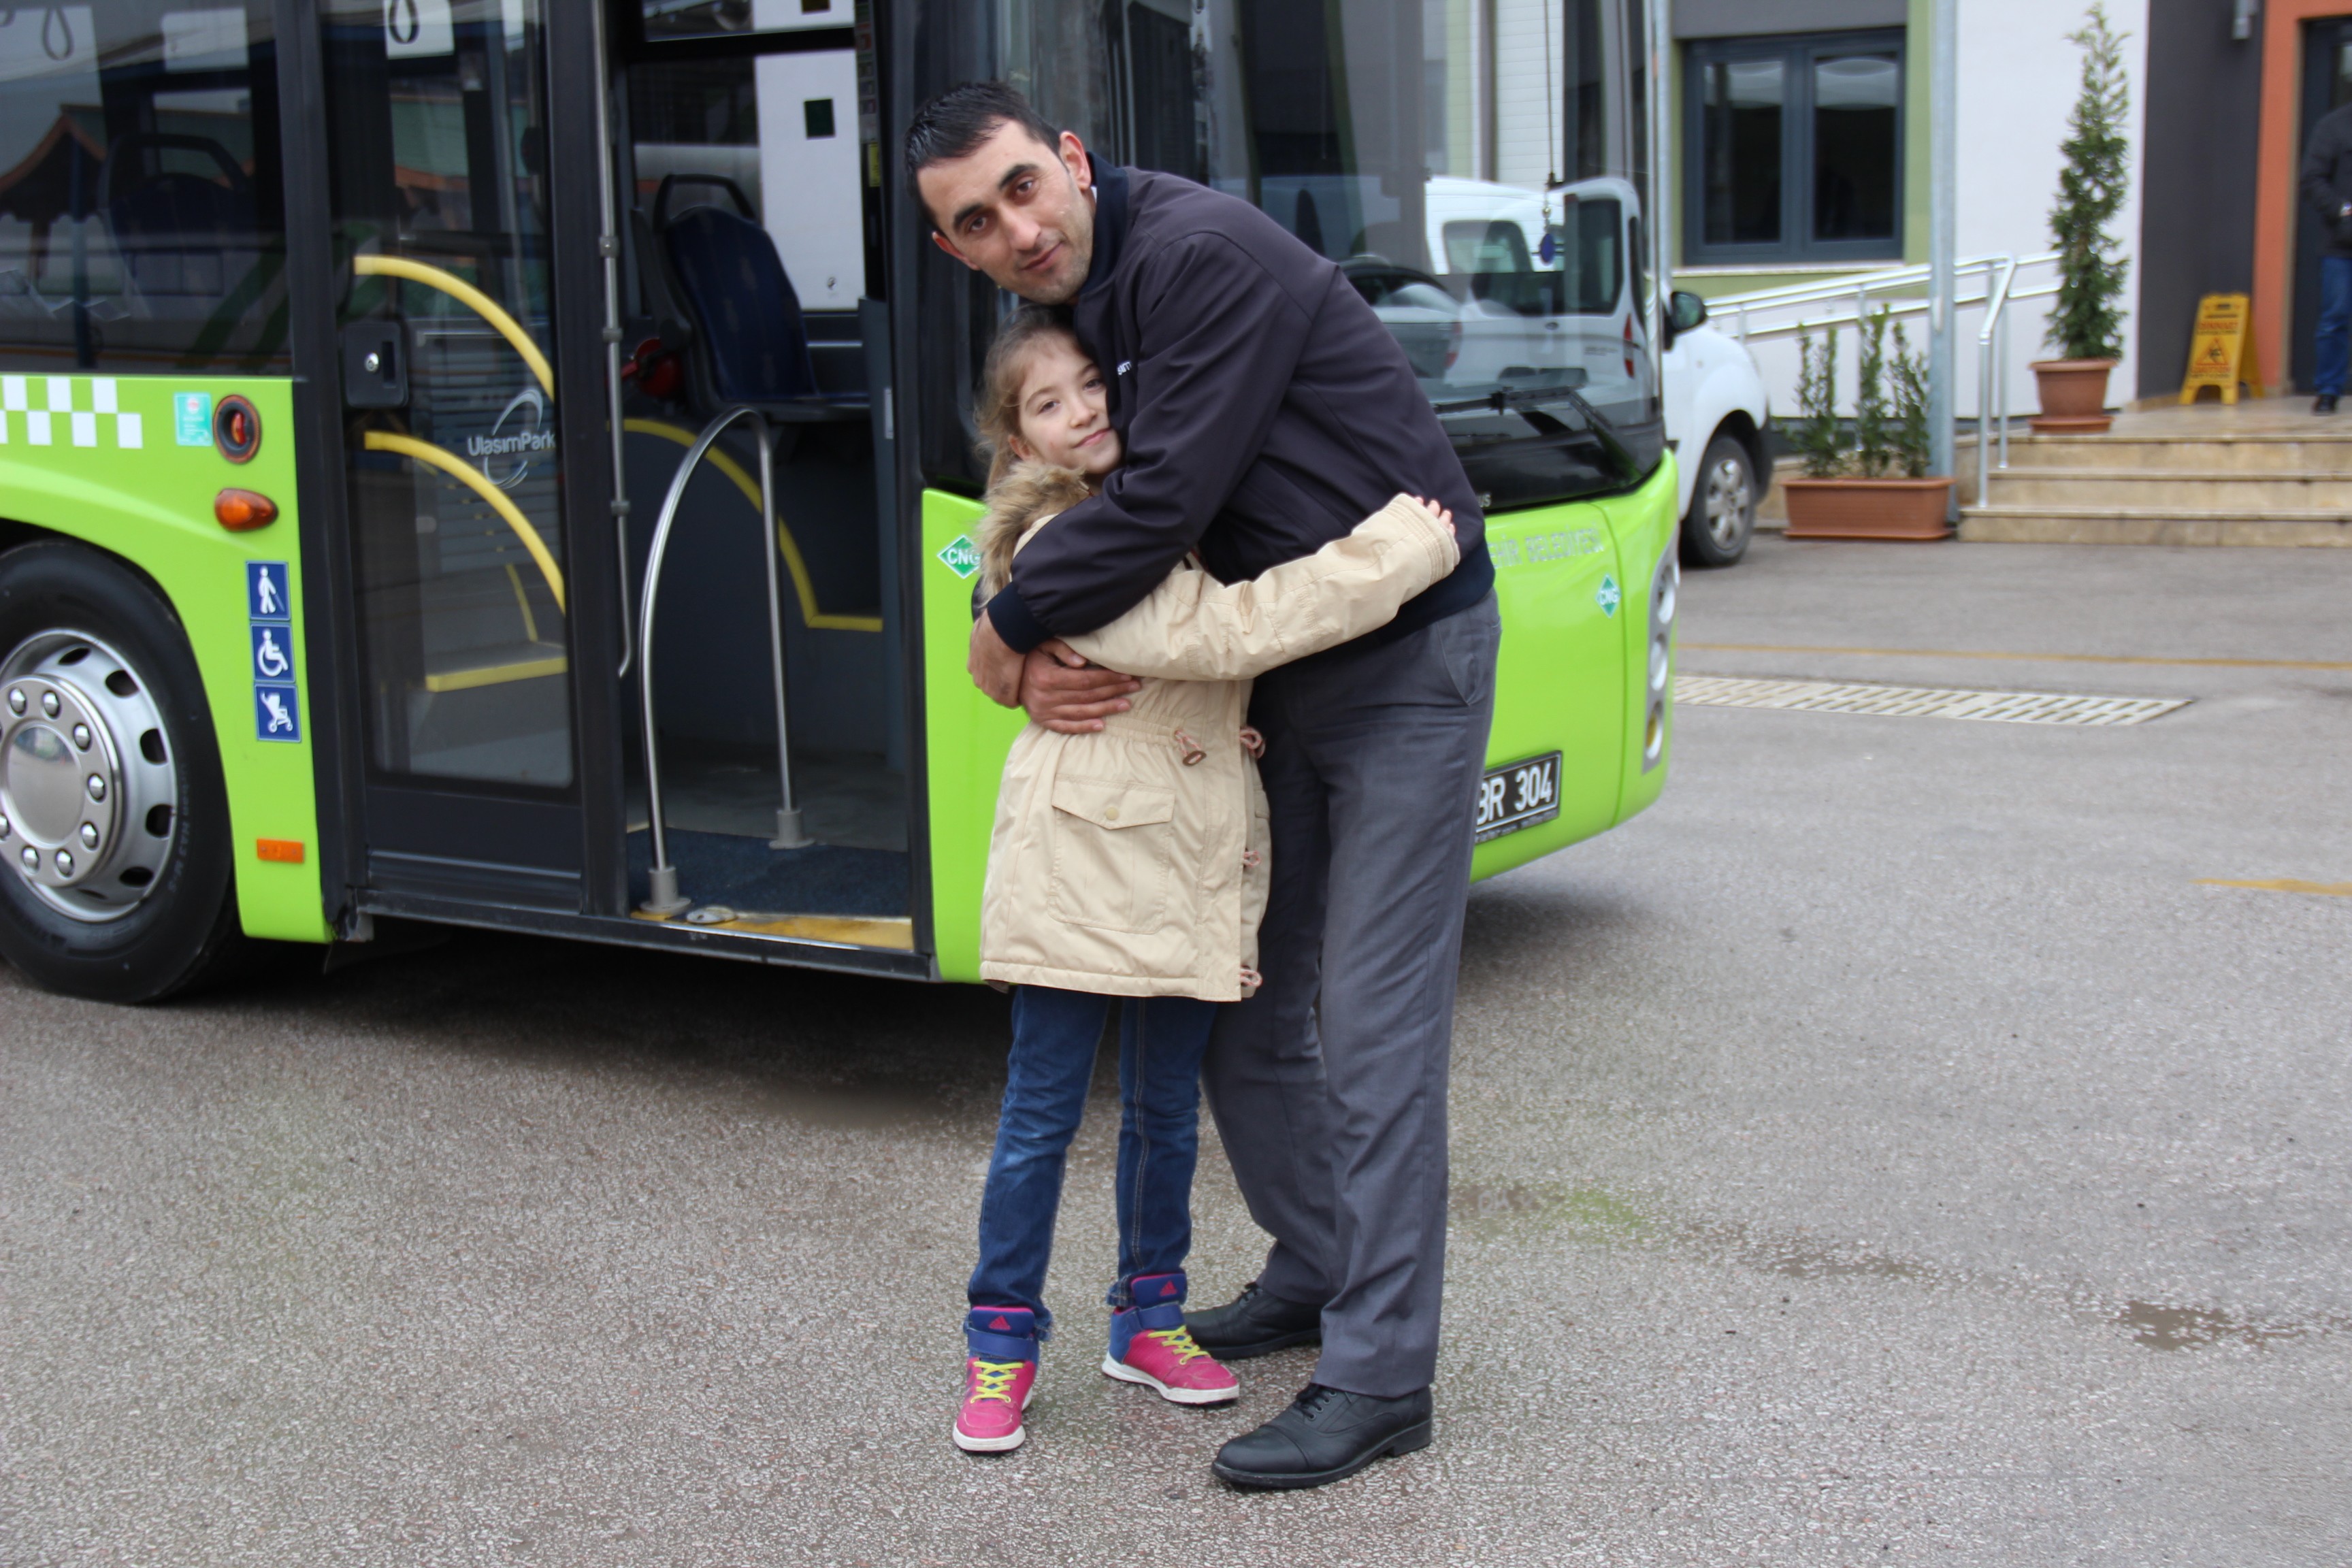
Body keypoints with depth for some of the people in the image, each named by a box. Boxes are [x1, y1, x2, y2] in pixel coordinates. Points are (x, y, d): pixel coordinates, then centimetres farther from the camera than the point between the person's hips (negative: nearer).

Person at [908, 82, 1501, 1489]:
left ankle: (1379, 1378, -1)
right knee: (1239, 995, 14)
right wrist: (1043, 666, -11)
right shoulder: (1068, 313, 7)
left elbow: (1165, 501, -26)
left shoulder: (1205, 255, -22)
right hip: (1281, 667, 9)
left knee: (1375, 1020, -8)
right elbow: (1071, 503, 11)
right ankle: (1319, 1268, 32)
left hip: (1409, 657, -9)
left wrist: (1007, 629, -12)